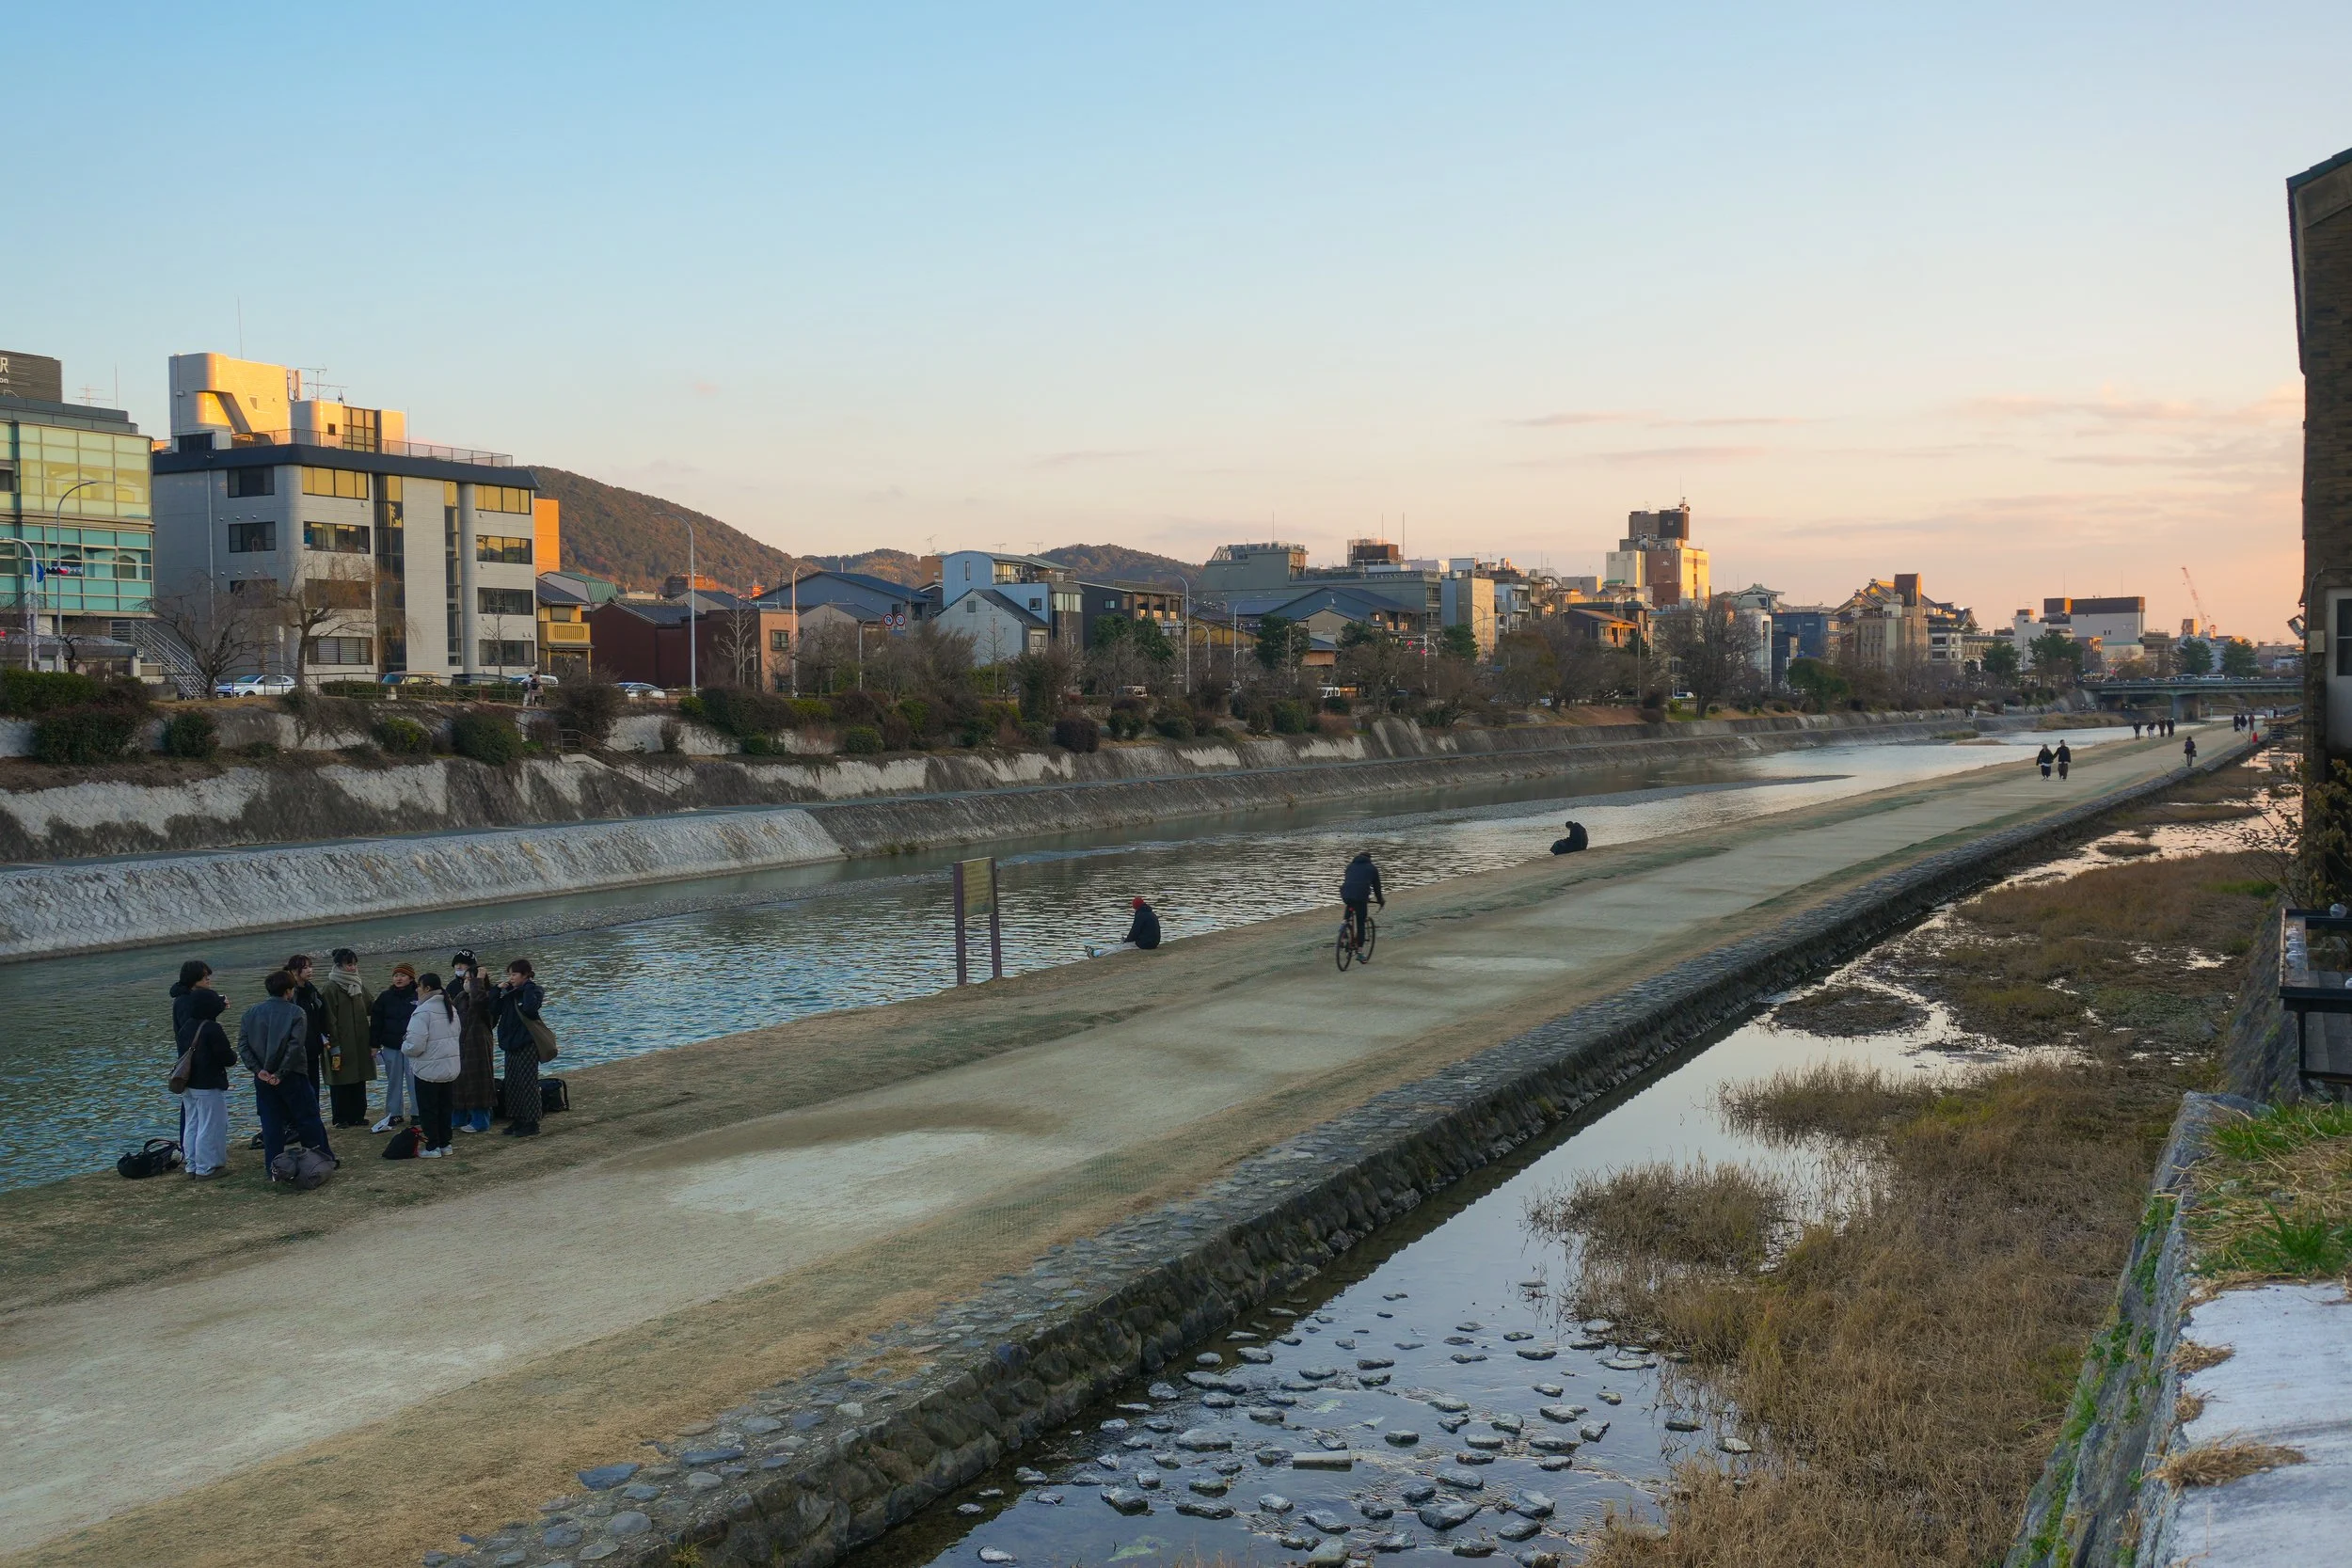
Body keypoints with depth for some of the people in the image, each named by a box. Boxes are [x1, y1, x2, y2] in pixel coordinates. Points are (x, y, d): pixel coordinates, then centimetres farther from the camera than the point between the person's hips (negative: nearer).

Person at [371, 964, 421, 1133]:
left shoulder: (419, 997, -5)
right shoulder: (385, 997, 3)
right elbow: (376, 1022, 6)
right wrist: (374, 1045, 4)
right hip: (391, 1047, 3)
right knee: (393, 1081, 11)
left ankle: (418, 1113, 7)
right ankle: (394, 1114, 20)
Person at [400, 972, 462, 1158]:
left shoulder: (422, 1011, -19)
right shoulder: (450, 1008, 8)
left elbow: (415, 1046, -23)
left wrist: (404, 1047, -2)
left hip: (429, 1070, -8)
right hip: (450, 1067, 8)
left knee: (428, 1110, 3)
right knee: (445, 1107, 15)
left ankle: (432, 1147, 6)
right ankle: (444, 1144, 20)